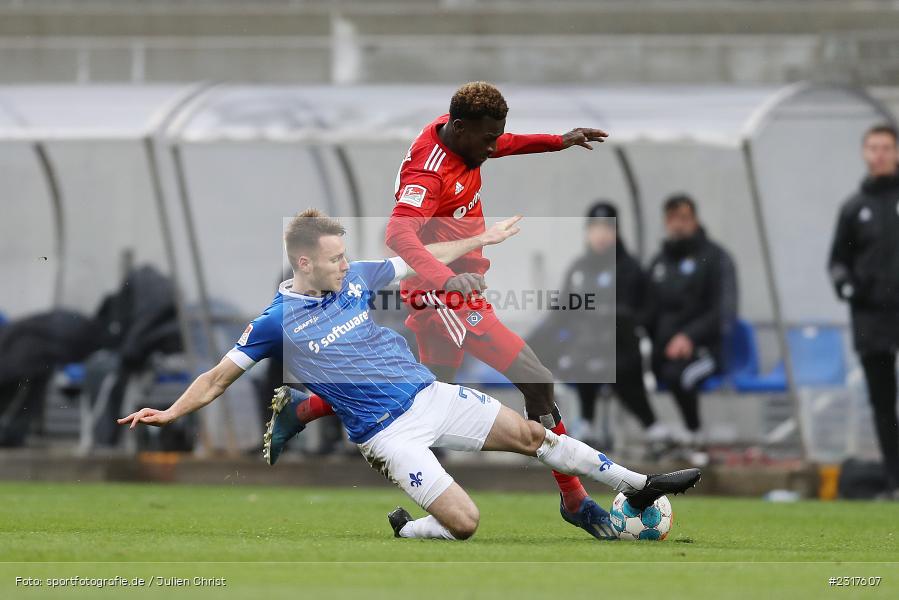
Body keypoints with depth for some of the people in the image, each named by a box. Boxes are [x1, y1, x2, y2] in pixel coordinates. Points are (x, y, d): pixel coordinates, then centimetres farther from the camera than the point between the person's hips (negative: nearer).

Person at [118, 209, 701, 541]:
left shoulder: (355, 277, 2)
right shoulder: (278, 321, -11)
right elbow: (220, 377, -4)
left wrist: (485, 239, 20)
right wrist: (168, 414, -15)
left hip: (432, 395, 5)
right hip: (390, 432, -5)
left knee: (534, 435, 6)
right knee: (463, 521, -16)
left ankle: (639, 484, 17)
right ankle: (404, 531, 15)